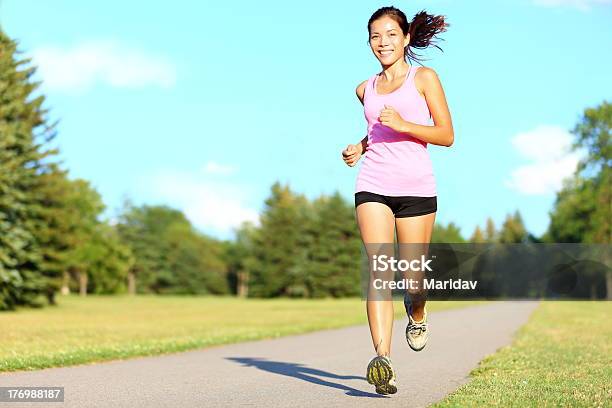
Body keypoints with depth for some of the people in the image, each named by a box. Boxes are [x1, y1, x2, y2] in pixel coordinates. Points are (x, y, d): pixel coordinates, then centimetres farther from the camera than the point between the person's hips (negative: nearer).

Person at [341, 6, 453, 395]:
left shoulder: (424, 78, 4)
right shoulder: (366, 89, 17)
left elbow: (447, 136, -1)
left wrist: (403, 125, -14)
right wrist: (359, 147, 13)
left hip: (416, 187, -2)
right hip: (373, 185, 2)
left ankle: (417, 315, 40)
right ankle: (383, 358, -25)